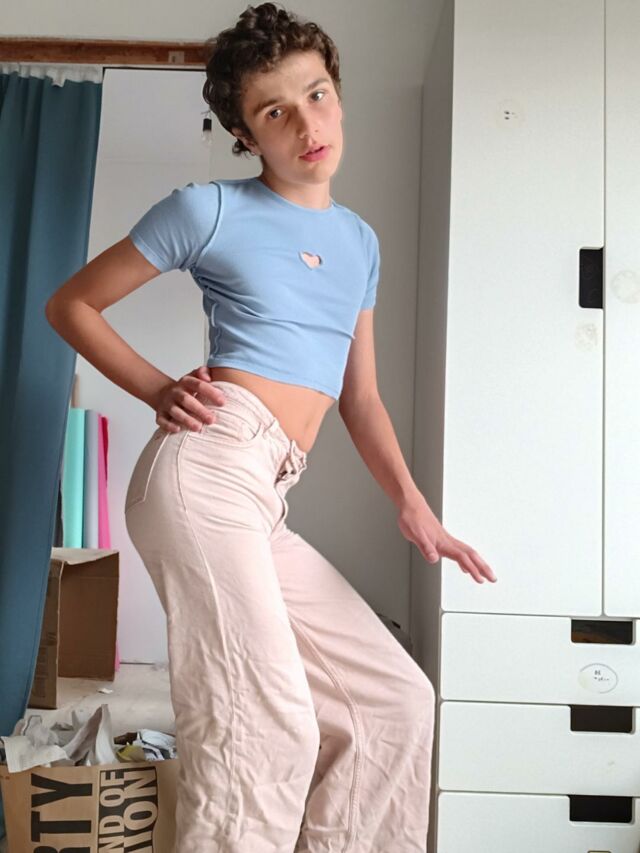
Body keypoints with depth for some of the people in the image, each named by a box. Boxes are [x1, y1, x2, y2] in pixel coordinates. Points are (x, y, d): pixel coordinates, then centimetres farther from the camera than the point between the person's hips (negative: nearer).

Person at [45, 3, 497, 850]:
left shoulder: (360, 240, 21)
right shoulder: (211, 209, 3)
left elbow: (360, 394, 21)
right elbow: (71, 305, 9)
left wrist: (412, 507, 11)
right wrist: (158, 390, -1)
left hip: (266, 507, 7)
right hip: (208, 470, -7)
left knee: (397, 699, 8)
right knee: (267, 727, -11)